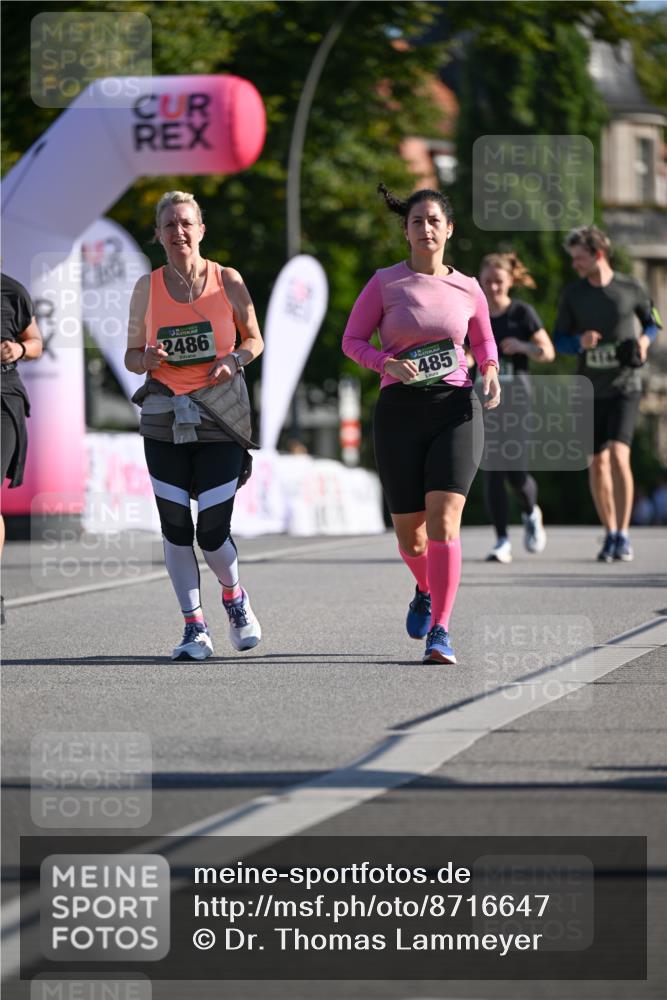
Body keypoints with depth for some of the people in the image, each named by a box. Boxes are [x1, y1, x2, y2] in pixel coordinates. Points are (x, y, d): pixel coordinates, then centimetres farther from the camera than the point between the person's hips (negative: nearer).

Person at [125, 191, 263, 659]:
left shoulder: (227, 281, -1)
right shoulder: (148, 287, 4)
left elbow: (255, 340, 10)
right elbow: (132, 355, 10)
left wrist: (234, 360, -11)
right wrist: (147, 360, -13)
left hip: (220, 418, -2)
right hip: (164, 418, 2)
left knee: (213, 530, -6)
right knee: (175, 527, 0)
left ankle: (235, 597, 25)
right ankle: (195, 628, 12)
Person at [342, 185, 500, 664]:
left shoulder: (467, 288, 6)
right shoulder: (385, 283, 1)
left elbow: (484, 340, 22)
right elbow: (353, 340, 5)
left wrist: (491, 373, 1)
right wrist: (388, 364, -14)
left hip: (456, 409, 0)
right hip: (400, 410, 0)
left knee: (443, 523, -17)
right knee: (409, 533, 6)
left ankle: (440, 632, -15)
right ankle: (426, 590, 40)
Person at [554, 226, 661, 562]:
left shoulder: (631, 289, -3)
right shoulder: (572, 294, 1)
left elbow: (652, 322, 13)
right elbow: (559, 341, 5)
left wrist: (645, 339, -9)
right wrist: (580, 341, -16)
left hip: (624, 386, -3)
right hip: (589, 391, 3)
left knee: (618, 455, -19)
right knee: (597, 463, 5)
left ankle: (623, 535, -13)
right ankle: (610, 534, 20)